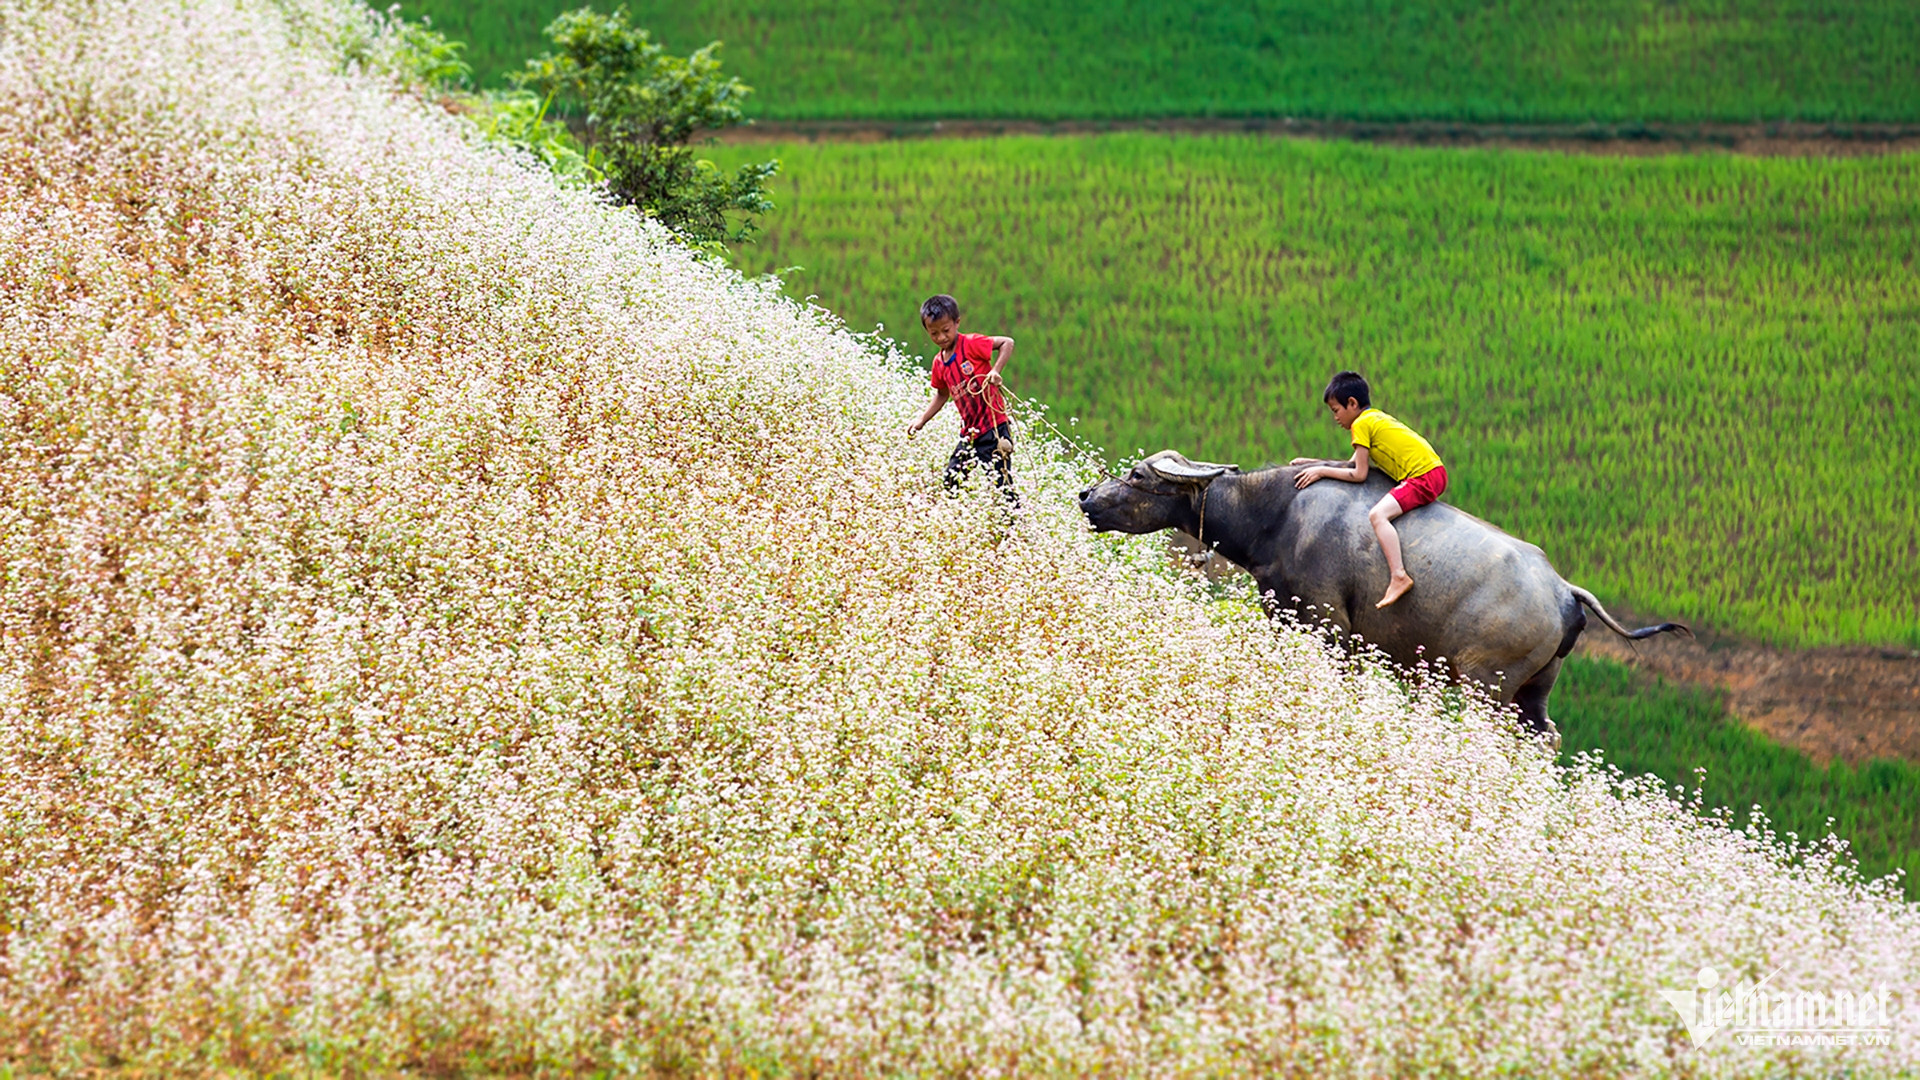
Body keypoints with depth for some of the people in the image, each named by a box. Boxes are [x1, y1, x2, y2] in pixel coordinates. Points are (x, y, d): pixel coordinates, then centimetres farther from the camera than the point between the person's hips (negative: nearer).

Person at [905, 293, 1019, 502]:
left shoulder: (971, 344, -10)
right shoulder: (939, 364, 10)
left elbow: (1007, 343, -12)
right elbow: (942, 394, 24)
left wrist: (995, 371, -22)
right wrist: (921, 420, 18)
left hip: (994, 426, -8)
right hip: (970, 434, 8)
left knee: (1001, 482, -8)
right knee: (950, 481, 12)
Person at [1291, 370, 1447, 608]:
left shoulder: (1362, 424, -7)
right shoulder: (1375, 417, 21)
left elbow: (1358, 474, -8)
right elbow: (1353, 464, 25)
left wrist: (1322, 471, 0)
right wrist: (1314, 463, 23)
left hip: (1423, 477, -11)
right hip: (1436, 471, 11)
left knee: (1378, 514, -24)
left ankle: (1399, 576, -33)